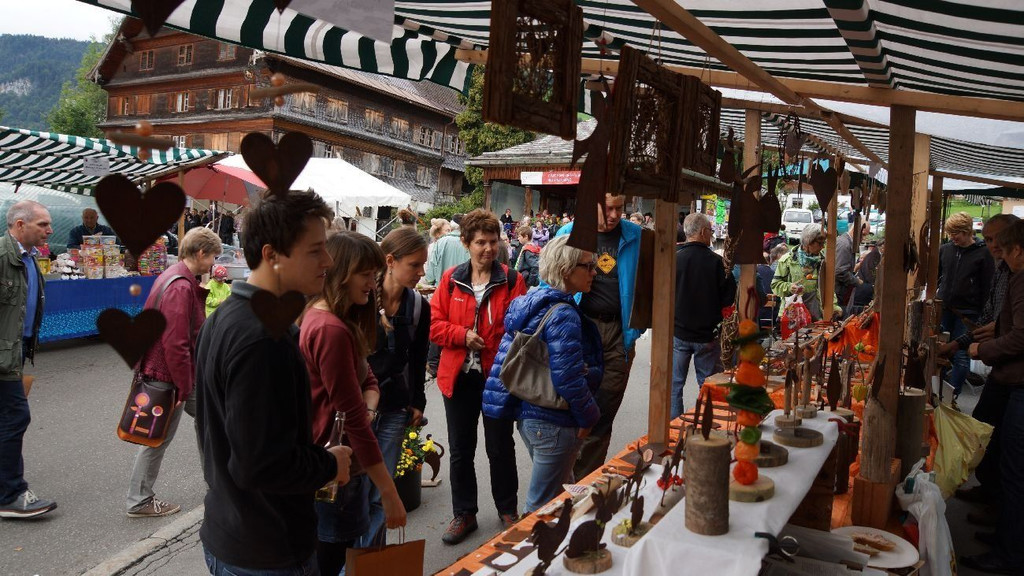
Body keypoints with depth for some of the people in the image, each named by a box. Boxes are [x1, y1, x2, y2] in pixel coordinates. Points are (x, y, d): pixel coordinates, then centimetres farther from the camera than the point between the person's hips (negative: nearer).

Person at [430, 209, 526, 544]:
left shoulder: (512, 281, -5)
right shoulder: (451, 280, 1)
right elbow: (434, 324, 0)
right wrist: (463, 334, -16)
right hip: (459, 377, 2)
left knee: (500, 448, 13)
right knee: (460, 450, 13)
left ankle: (508, 511, 33)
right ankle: (464, 514, 30)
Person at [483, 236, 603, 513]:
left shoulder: (529, 302, 8)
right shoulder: (563, 314, -21)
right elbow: (567, 378, -25)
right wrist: (589, 416, -9)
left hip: (528, 414, 10)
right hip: (554, 423, -9)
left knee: (564, 492, 26)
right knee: (543, 507, 5)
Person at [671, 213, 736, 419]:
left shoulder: (674, 259, -10)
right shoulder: (716, 262, -11)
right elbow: (728, 299, -6)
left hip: (679, 333, 0)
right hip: (708, 334, 0)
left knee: (674, 385, 10)